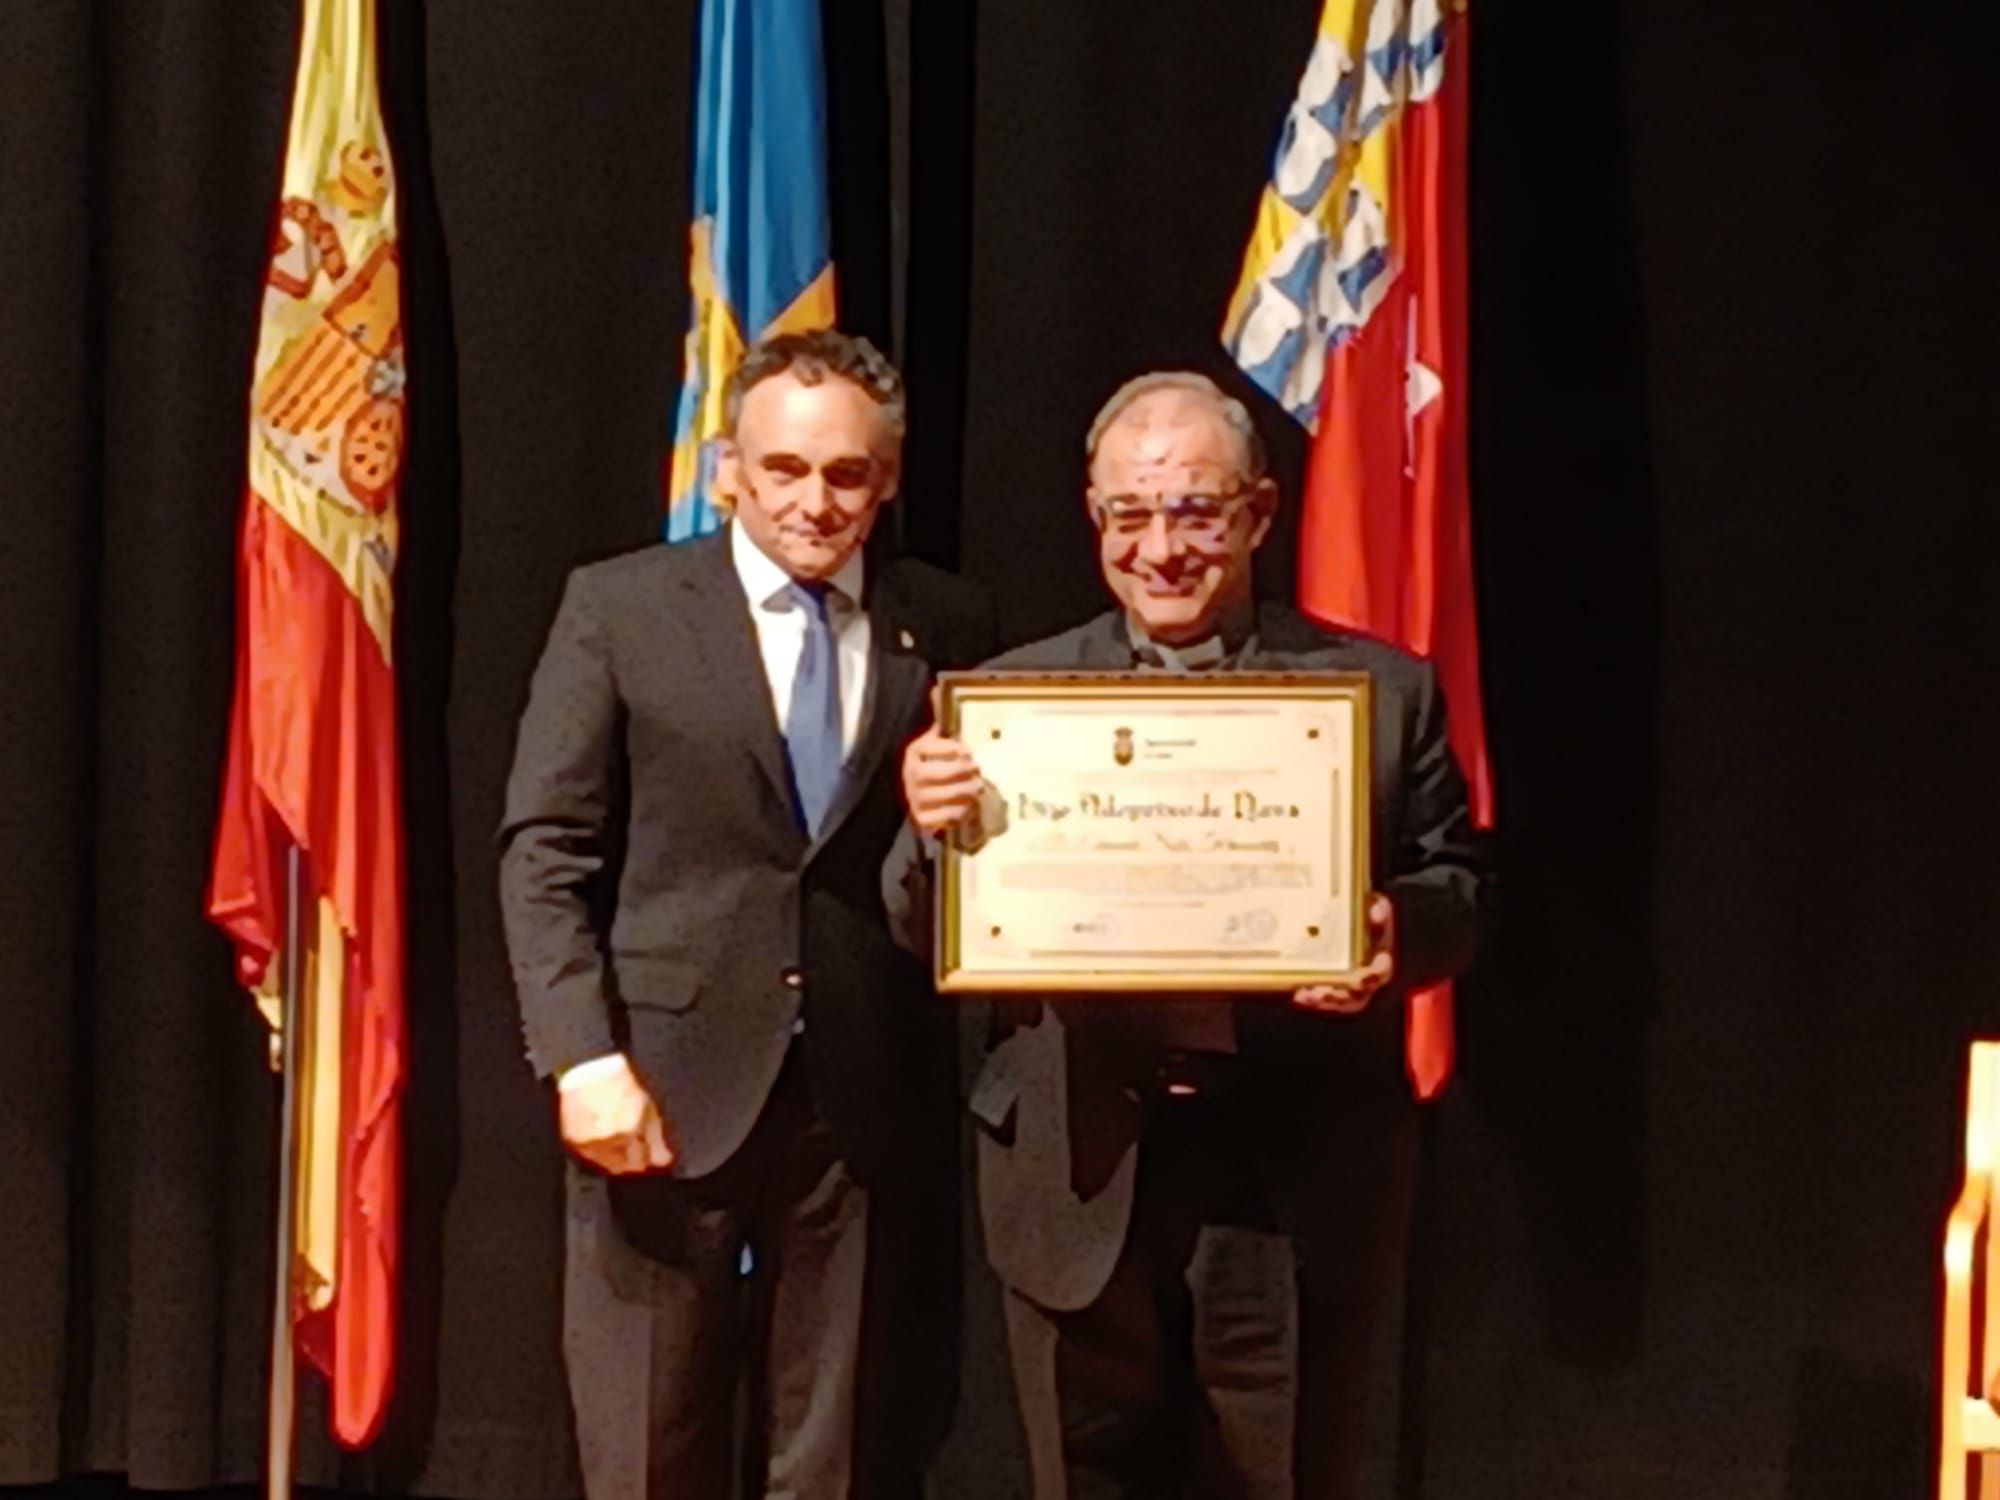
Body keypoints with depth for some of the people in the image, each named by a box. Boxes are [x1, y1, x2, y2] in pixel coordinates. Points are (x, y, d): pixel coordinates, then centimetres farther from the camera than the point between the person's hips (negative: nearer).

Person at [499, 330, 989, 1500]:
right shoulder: (618, 608, 2)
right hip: (670, 1089, -1)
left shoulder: (947, 630, 6)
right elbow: (545, 853, -2)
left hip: (867, 1100, 2)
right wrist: (584, 1056, -12)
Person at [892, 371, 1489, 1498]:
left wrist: (1398, 930, -18)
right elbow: (931, 937, 4)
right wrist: (934, 834, -18)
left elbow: (1459, 892, 4)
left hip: (1297, 1179, -1)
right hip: (1082, 1173, 1)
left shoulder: (1382, 692, 3)